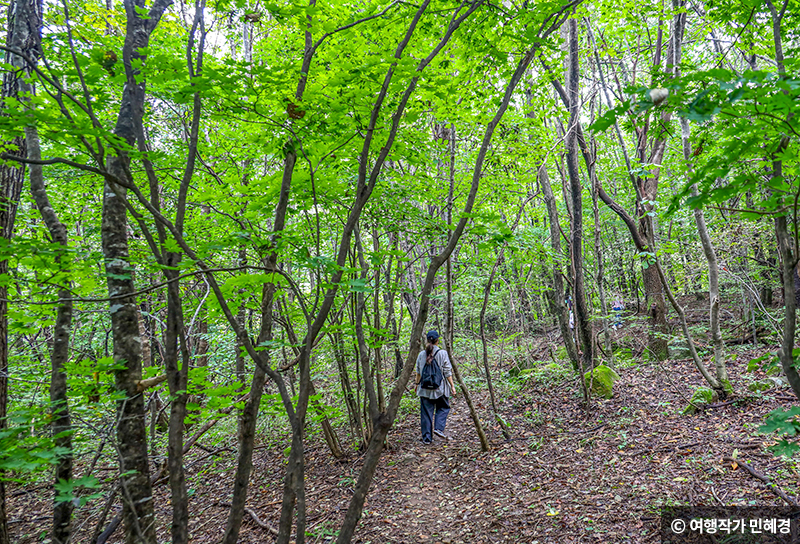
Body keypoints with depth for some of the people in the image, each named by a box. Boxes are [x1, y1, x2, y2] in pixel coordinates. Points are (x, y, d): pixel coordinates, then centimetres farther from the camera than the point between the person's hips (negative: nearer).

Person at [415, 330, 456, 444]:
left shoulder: (421, 354, 0)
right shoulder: (442, 353, -9)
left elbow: (418, 372, 9)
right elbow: (447, 372, -7)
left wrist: (417, 384, 22)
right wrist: (452, 385, 1)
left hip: (424, 388, 2)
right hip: (440, 388, -2)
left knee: (426, 412, 8)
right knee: (443, 408, 19)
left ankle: (426, 438, 11)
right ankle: (438, 428, 2)